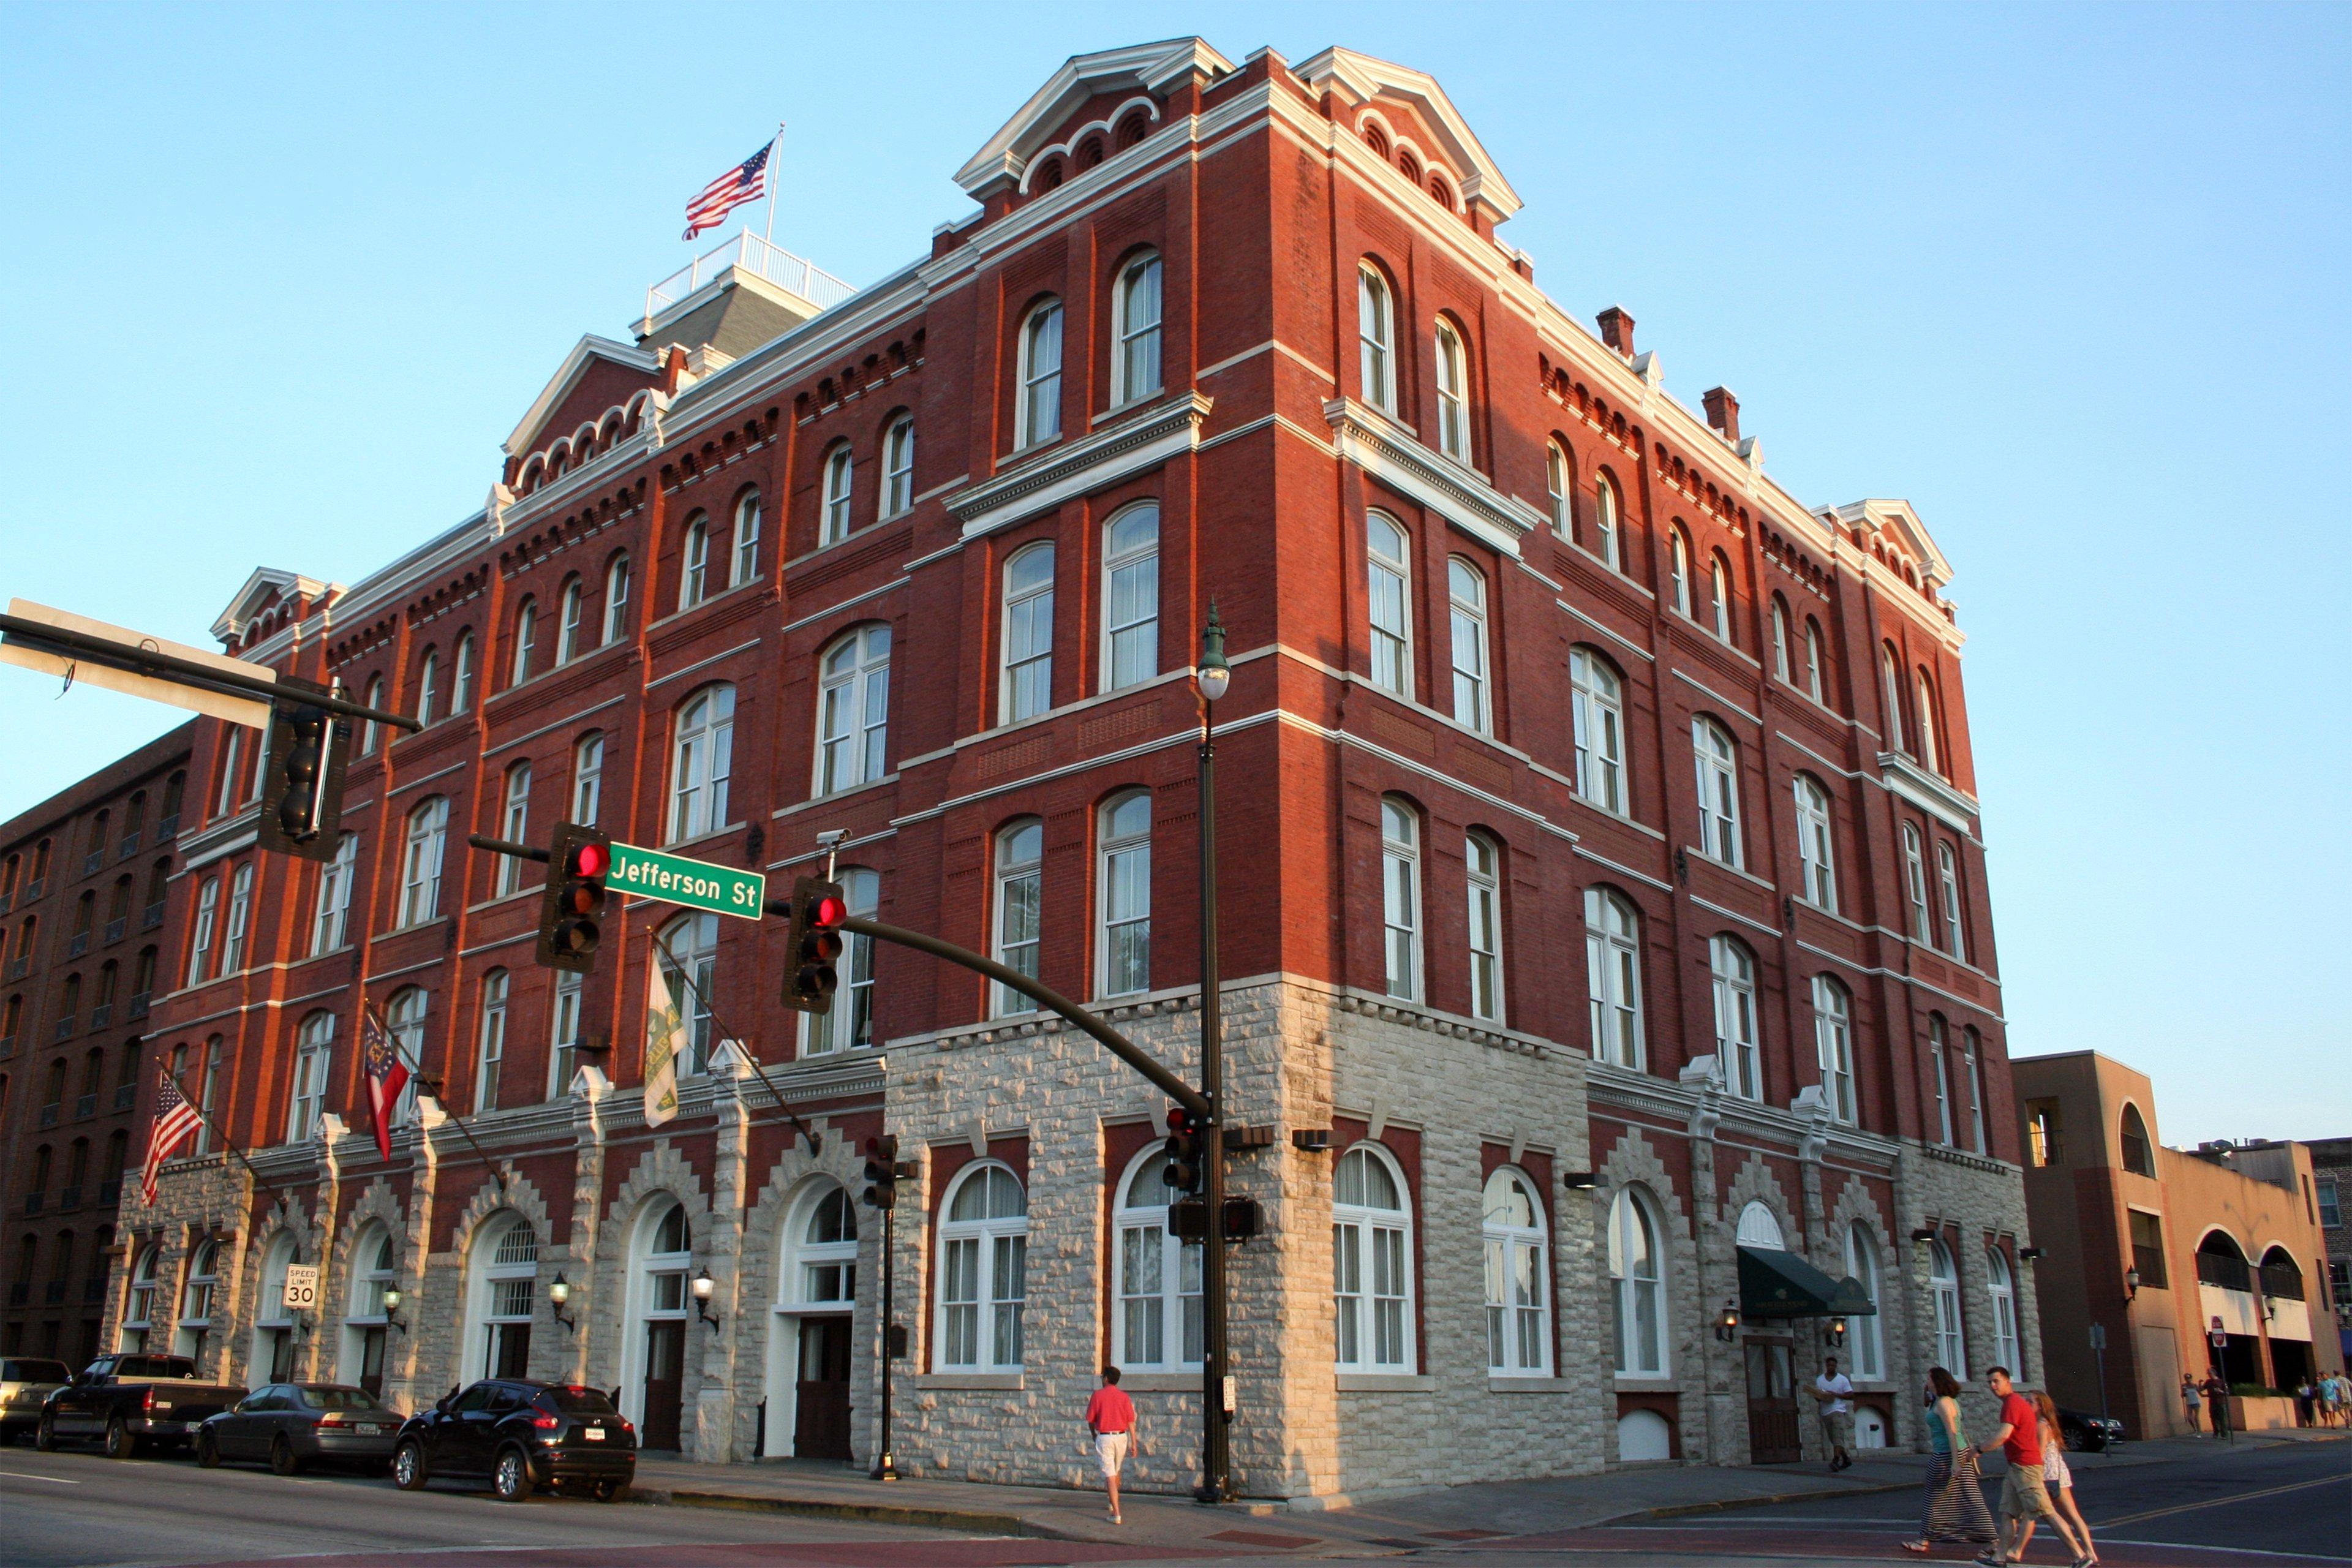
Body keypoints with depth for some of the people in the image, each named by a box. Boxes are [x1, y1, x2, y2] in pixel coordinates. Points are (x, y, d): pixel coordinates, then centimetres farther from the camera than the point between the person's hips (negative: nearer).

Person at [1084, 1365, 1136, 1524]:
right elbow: (1131, 1421, -2)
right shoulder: (1124, 1396, 0)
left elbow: (1090, 1420, 1)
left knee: (1109, 1475, -4)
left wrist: (1094, 1435, 19)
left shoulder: (1098, 1395, -5)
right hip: (1121, 1436, 3)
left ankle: (1116, 1514, -11)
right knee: (1116, 1471, 25)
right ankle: (1113, 1503, 40)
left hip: (1104, 1437, -3)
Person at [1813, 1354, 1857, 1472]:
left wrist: (1836, 1395, -13)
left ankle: (1836, 1461, -28)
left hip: (1838, 1410, -4)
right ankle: (1846, 1458, 26)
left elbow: (1851, 1395, -1)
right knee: (1834, 1439, 10)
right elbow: (1816, 1396, 12)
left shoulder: (1843, 1379, 2)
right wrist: (1821, 1398, -11)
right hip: (1825, 1413, 5)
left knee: (1838, 1437, -18)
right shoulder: (1819, 1380, 11)